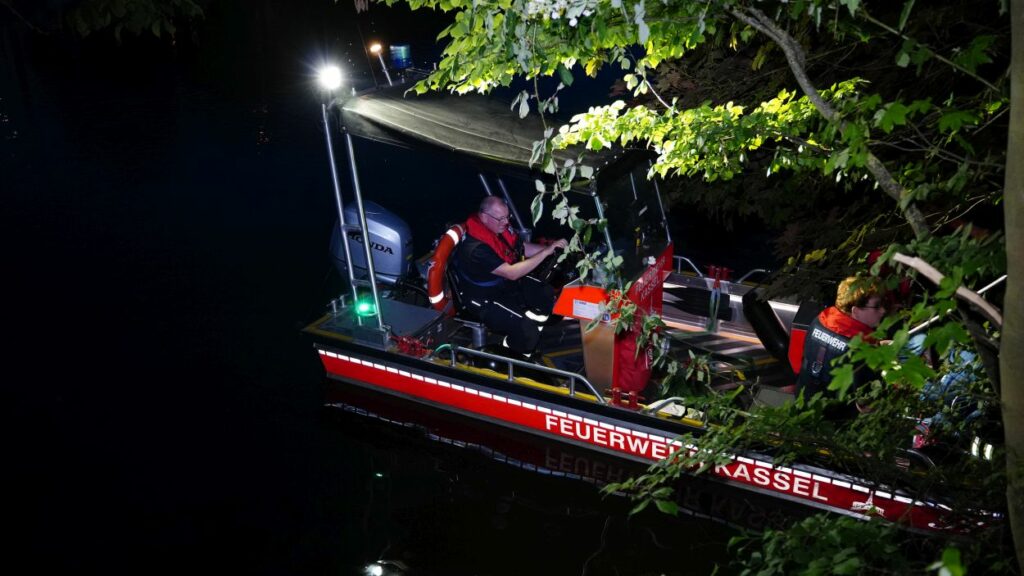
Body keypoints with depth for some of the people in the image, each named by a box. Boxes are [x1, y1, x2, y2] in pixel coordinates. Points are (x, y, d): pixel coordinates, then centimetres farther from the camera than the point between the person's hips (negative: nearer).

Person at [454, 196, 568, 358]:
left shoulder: (500, 228, -9)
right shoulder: (475, 249, -34)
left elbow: (524, 248, 5)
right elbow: (511, 273, -35)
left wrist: (551, 247, -13)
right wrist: (546, 252, -34)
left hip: (509, 284, 9)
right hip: (486, 300, -9)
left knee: (551, 295, 4)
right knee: (526, 330, -23)